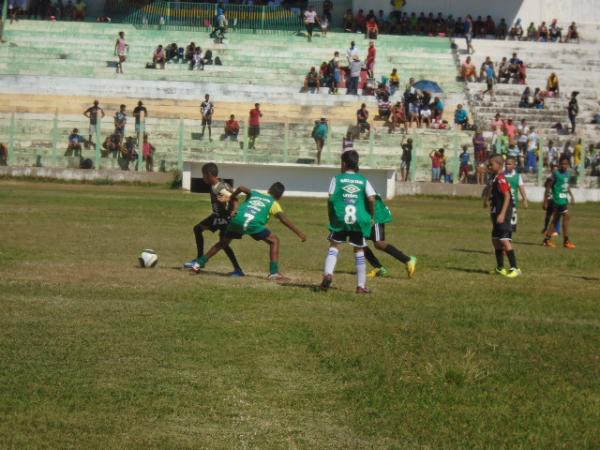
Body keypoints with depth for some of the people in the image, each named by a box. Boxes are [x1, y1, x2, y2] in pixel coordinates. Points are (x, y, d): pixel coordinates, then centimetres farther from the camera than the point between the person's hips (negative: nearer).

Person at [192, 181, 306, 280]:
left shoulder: (254, 194, 30)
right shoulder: (273, 203, 18)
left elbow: (241, 188, 13)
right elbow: (284, 220, 5)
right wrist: (299, 233, 4)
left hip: (237, 220, 4)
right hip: (253, 224, -4)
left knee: (223, 243, 27)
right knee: (274, 241, 12)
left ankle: (199, 263, 29)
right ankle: (274, 273, 2)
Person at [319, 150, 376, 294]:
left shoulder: (337, 179, 5)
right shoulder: (363, 180, 9)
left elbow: (330, 200, -2)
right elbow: (372, 199, -3)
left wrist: (331, 219, 8)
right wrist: (372, 217, 9)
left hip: (340, 218, -2)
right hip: (359, 220, 2)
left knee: (334, 246, 7)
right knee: (359, 251, 11)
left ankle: (328, 274, -18)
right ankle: (361, 286, 12)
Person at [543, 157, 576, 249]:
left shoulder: (568, 174, 10)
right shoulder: (556, 174, -11)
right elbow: (548, 187, -9)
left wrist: (571, 196, 10)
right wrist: (545, 201, -10)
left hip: (564, 200, 8)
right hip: (558, 200, -8)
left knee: (555, 220, 11)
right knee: (566, 217, -11)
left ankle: (547, 239, 17)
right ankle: (566, 241, -6)